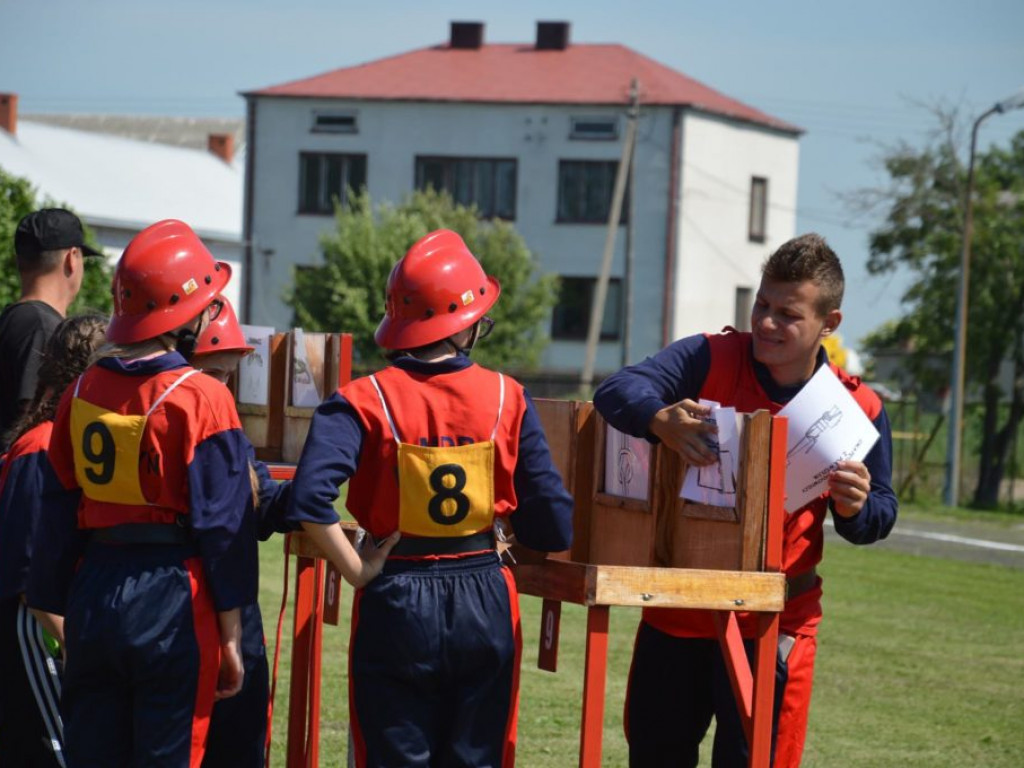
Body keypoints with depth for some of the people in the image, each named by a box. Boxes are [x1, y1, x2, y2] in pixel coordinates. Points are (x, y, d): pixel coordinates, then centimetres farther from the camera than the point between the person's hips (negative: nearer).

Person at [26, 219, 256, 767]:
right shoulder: (201, 400, -11)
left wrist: (60, 612, 17)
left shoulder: (81, 393, 5)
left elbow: (59, 516, 9)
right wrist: (230, 638, -3)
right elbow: (223, 527, -10)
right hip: (173, 600, -5)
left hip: (93, 594, 5)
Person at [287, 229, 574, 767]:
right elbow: (553, 528, -2)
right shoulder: (507, 398, -3)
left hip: (397, 606, -1)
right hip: (485, 606, 2)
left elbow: (310, 499, -23)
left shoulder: (366, 400, -8)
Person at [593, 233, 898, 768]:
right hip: (676, 612, 1)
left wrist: (855, 508, -19)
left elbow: (878, 517, 7)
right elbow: (617, 391, -21)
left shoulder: (857, 409, -4)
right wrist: (661, 419, -44)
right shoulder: (709, 360, -8)